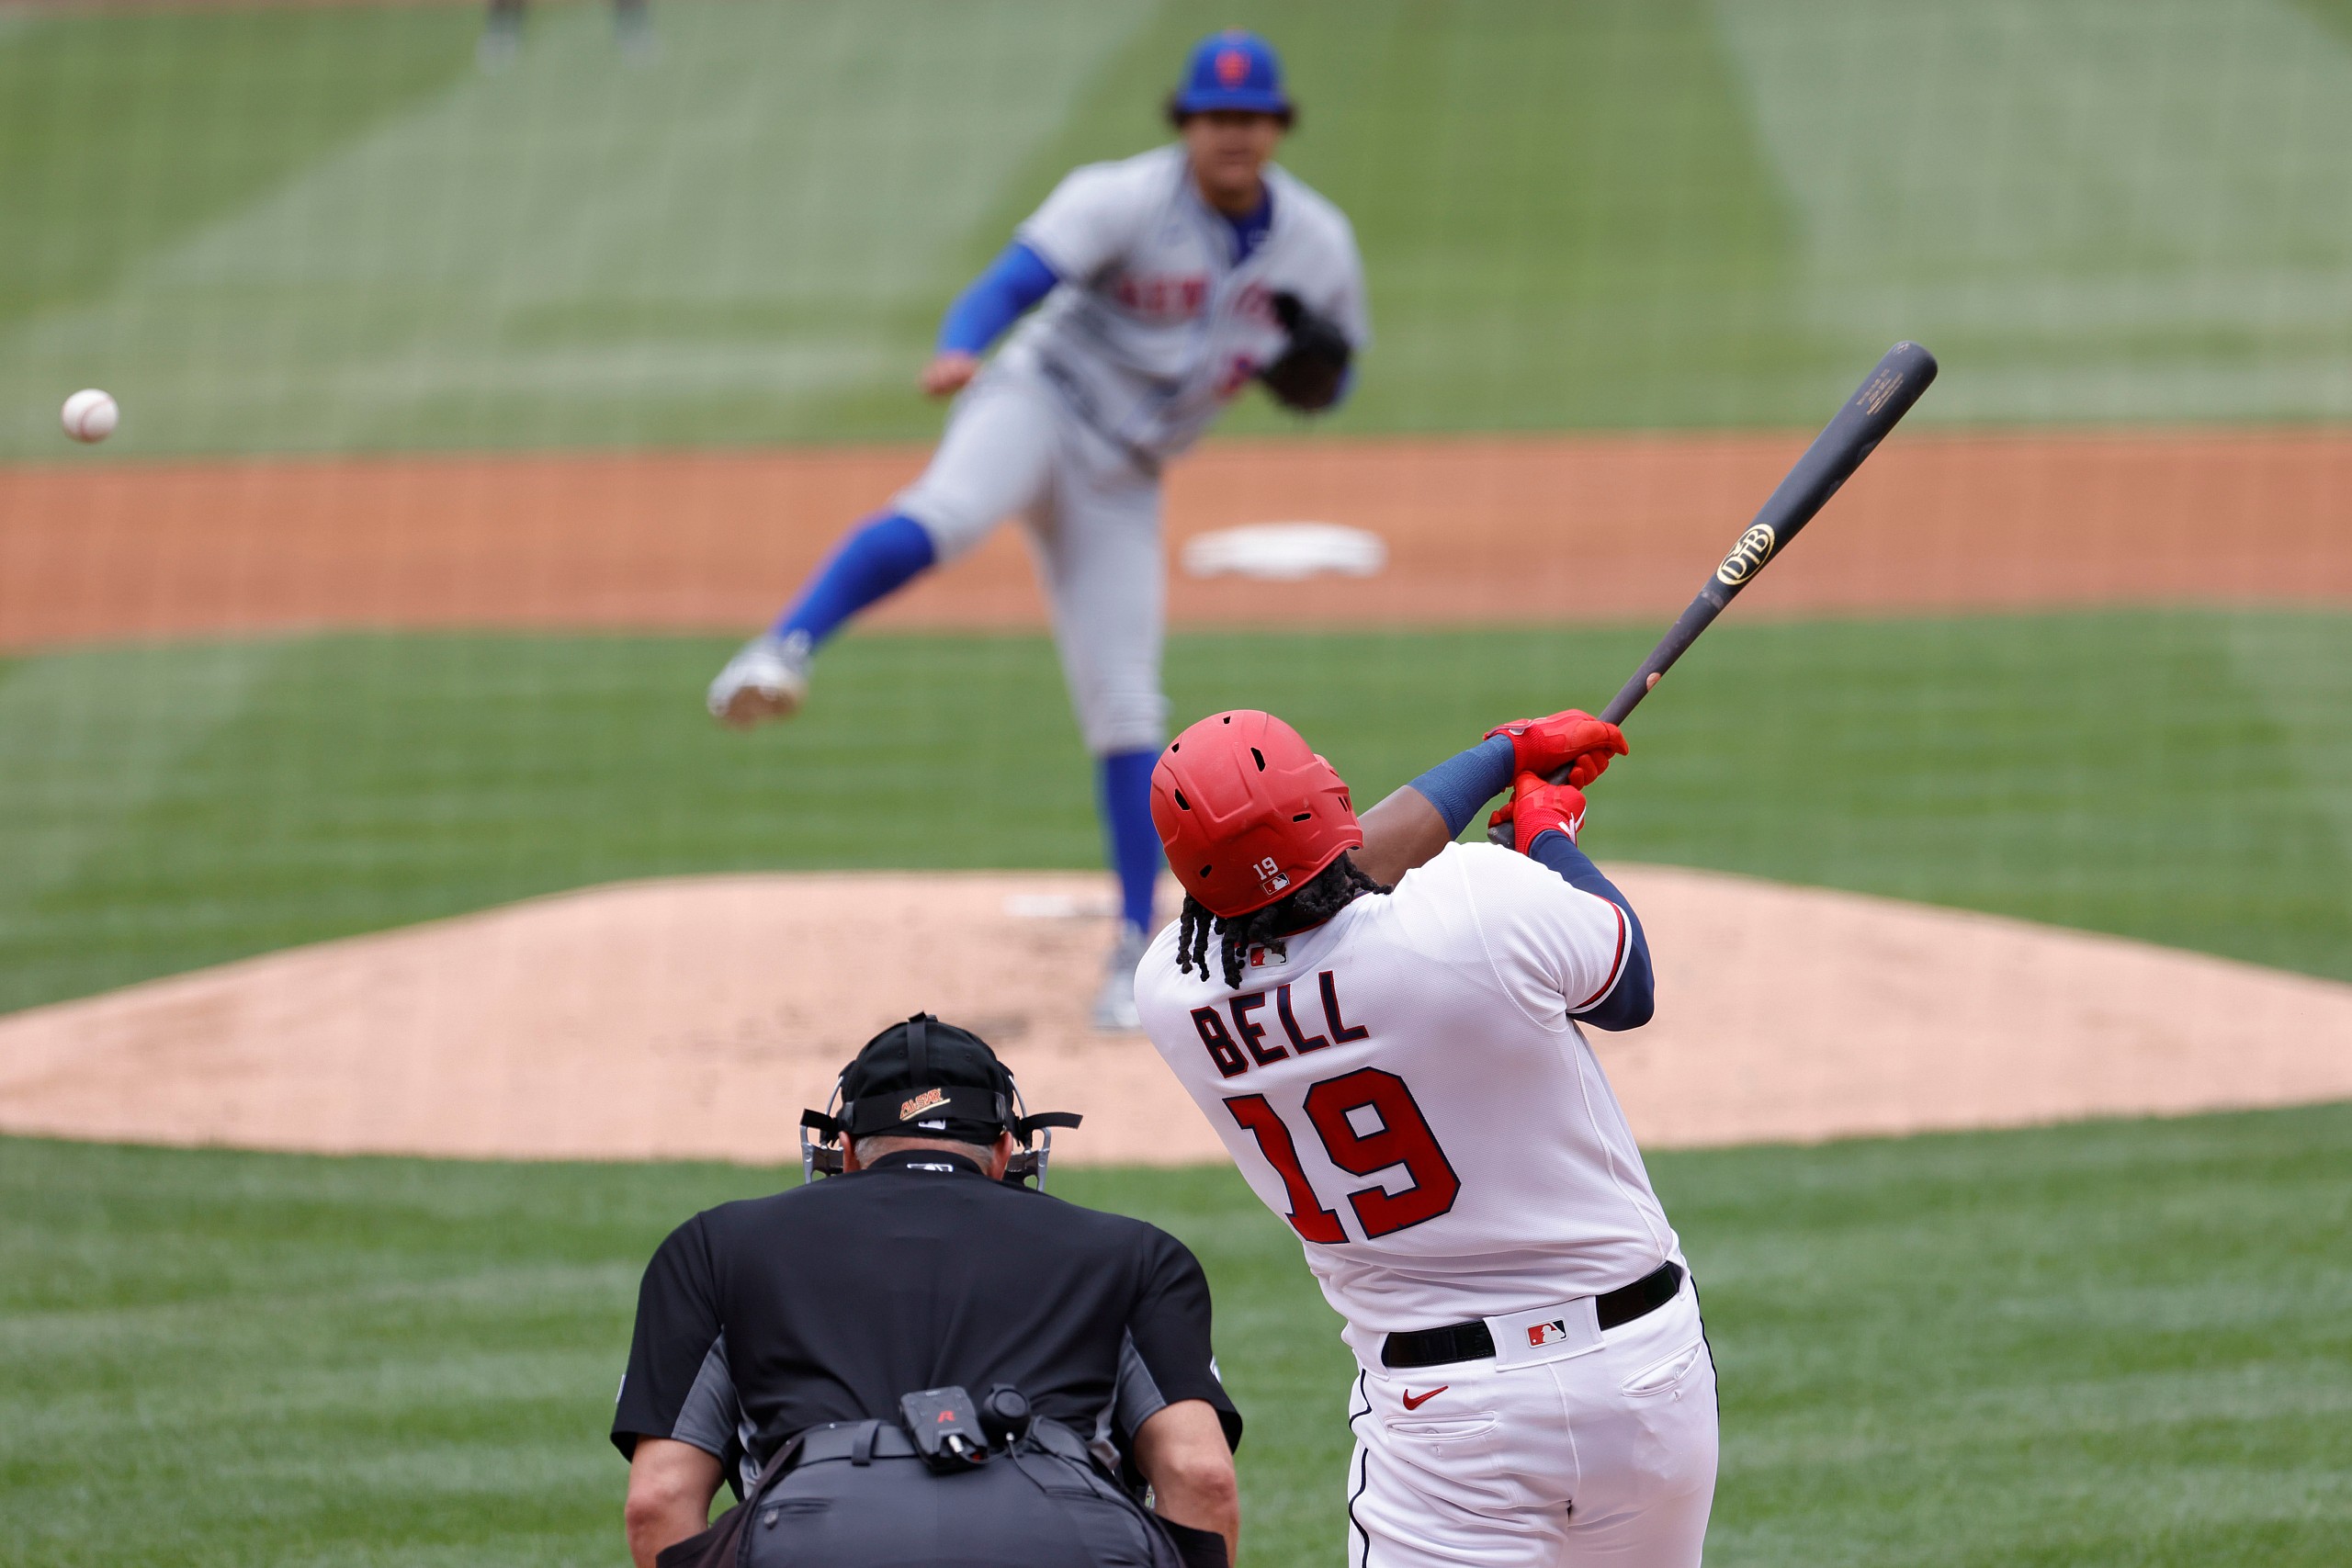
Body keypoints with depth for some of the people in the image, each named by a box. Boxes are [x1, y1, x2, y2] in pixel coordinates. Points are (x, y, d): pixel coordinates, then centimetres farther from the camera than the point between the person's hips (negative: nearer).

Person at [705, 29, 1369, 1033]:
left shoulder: (1318, 244, -1)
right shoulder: (1126, 200, -16)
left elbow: (1326, 386, 11)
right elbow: (1012, 281, -27)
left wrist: (1311, 361, -15)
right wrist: (960, 350, -49)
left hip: (1119, 486, 4)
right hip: (1041, 404, -4)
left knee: (1123, 707, 0)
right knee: (948, 512, -39)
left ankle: (1137, 949, 4)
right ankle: (784, 651, -48)